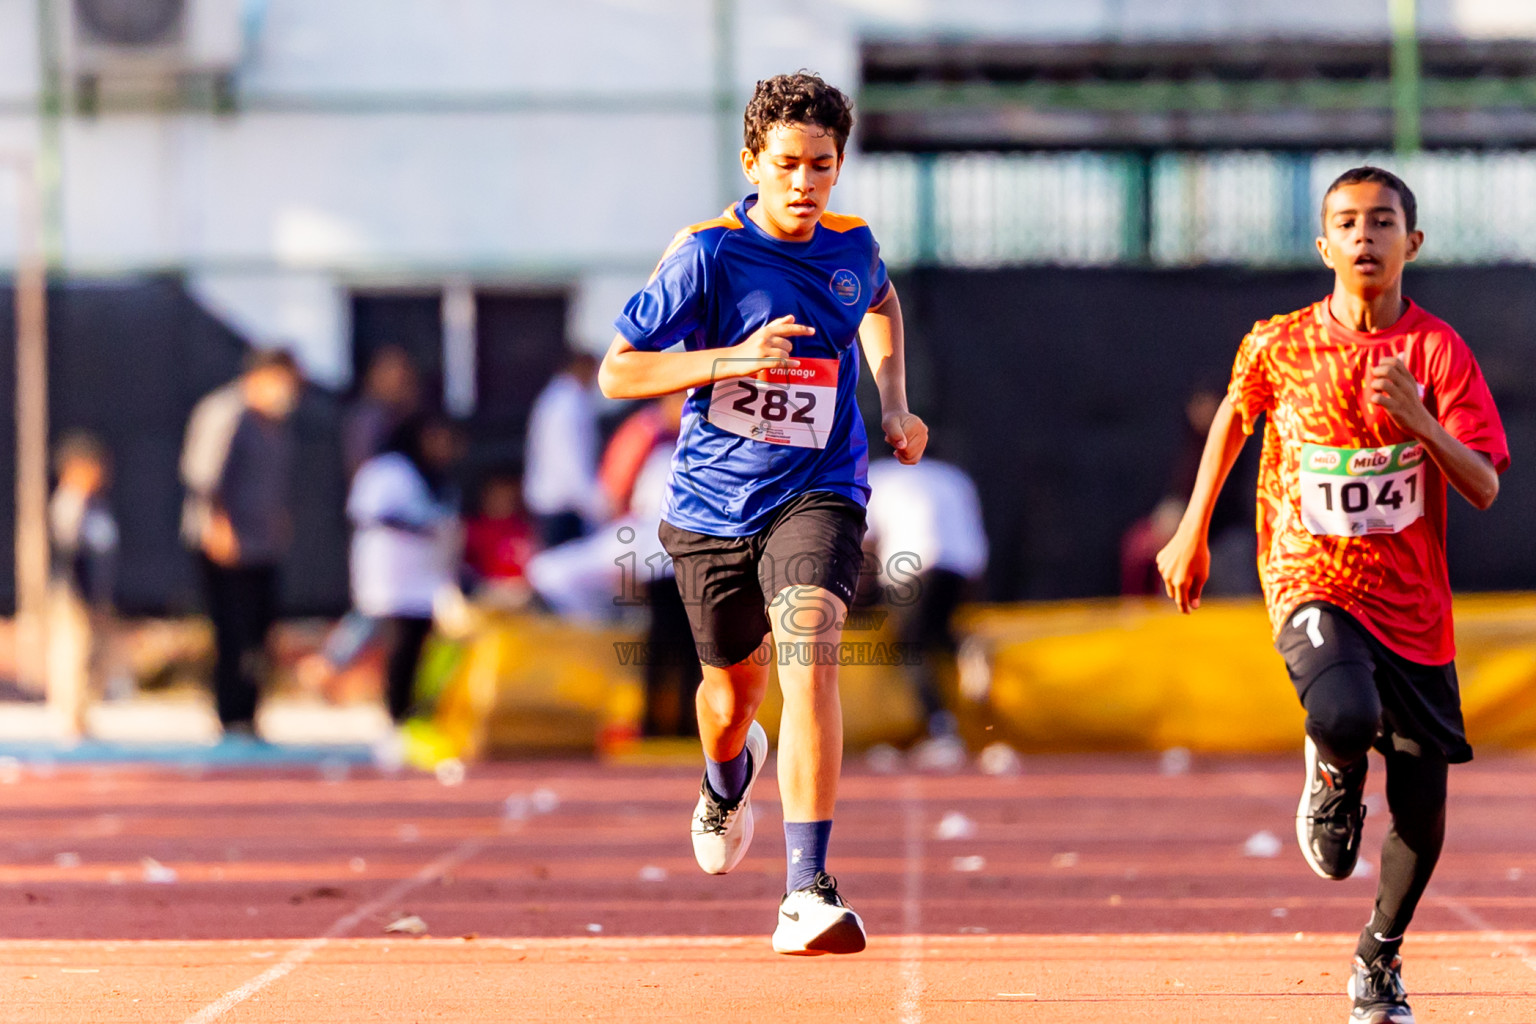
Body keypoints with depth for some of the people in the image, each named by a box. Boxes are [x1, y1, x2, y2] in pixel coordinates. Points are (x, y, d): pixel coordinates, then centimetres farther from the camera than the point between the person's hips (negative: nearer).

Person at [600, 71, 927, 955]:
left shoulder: (852, 245, -1)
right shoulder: (708, 254, -13)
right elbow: (616, 372, -12)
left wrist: (895, 403, 12)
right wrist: (734, 359, -25)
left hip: (817, 493, 0)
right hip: (713, 506, 0)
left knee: (809, 661, -25)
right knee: (733, 690, 18)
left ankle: (809, 892, -30)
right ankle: (728, 779, 58)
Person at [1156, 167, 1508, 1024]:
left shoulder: (1438, 349, -4)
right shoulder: (1279, 346, -2)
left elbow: (1485, 487, -9)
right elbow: (1233, 416, 20)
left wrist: (1419, 421, -25)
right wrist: (1193, 532, 22)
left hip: (1412, 601, 2)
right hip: (1313, 582, -2)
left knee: (1423, 806, 4)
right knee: (1347, 716, -33)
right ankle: (1334, 780, 5)